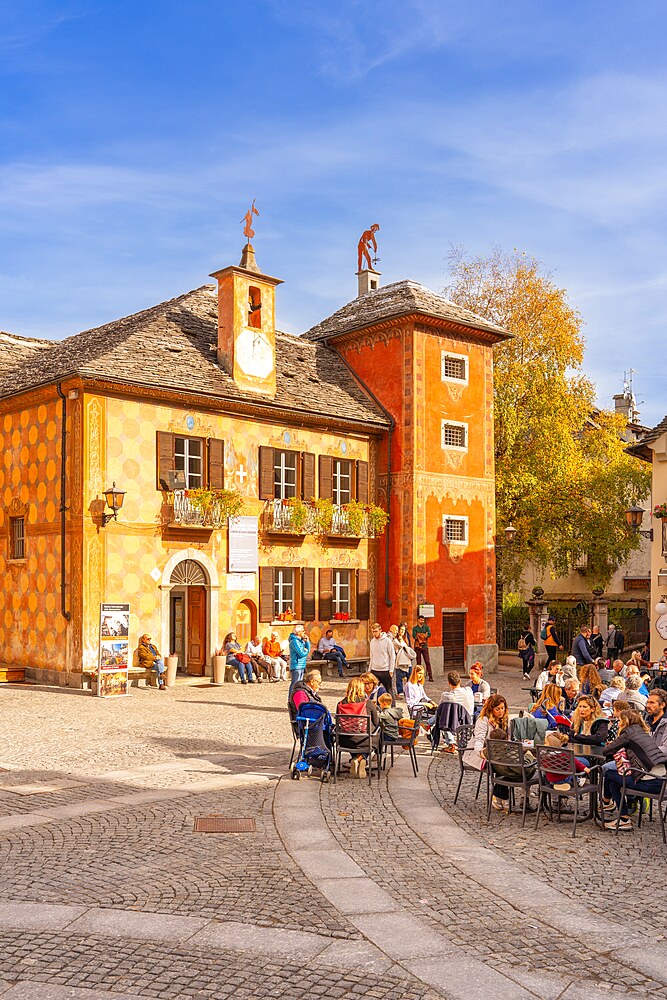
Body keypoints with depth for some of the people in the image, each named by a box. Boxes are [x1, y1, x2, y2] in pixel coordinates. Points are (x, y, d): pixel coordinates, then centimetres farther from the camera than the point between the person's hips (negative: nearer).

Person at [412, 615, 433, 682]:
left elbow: (429, 634, -9)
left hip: (425, 646, 0)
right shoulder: (415, 628, 8)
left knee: (427, 662, -6)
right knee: (418, 662, 3)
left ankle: (430, 677, -7)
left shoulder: (427, 627, 9)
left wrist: (419, 635, -16)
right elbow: (414, 636, -8)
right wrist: (424, 635, -14)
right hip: (417, 646, 0)